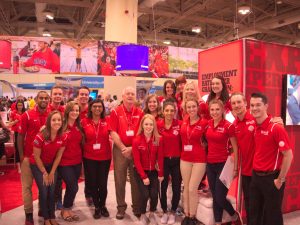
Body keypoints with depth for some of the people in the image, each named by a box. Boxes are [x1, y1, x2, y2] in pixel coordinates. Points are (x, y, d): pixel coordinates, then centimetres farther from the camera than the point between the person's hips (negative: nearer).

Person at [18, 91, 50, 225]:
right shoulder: (27, 115, -6)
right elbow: (20, 136, -3)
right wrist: (21, 155, -6)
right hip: (29, 156, -2)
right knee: (27, 186, 7)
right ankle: (28, 214, 20)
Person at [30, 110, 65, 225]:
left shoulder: (63, 137, -15)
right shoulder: (40, 137, -28)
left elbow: (58, 156, -5)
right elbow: (36, 157, -17)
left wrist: (52, 172, -3)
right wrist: (44, 173, -10)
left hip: (51, 165, 4)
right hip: (37, 165, -3)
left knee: (52, 191, 3)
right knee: (44, 192, -5)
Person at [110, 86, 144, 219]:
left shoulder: (140, 113, 3)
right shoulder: (116, 112, -1)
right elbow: (113, 132, -6)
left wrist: (132, 148, -9)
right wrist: (123, 148, -11)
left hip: (136, 149, 1)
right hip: (120, 149, -1)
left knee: (136, 179, 8)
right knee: (119, 179, 6)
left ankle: (137, 207, 21)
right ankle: (121, 207, 19)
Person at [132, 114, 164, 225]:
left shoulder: (158, 139, -7)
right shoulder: (136, 140, -14)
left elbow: (160, 157, -3)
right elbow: (137, 161, -13)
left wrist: (161, 173, -3)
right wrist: (144, 177, -13)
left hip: (153, 171, 2)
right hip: (141, 172, -2)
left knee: (154, 194, -7)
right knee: (145, 195, -11)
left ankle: (152, 214, 23)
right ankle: (143, 215, 18)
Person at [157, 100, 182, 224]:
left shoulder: (180, 124, -9)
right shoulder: (158, 124, -6)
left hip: (177, 160, 0)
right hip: (163, 160, 1)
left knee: (176, 188, 9)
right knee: (163, 187, 11)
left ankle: (173, 212, 30)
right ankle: (165, 212, 31)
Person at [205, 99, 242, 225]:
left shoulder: (228, 126, -12)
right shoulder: (208, 124, 3)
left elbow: (235, 148, -7)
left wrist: (235, 168, -7)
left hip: (223, 164, -5)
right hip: (210, 164, 5)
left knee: (220, 198, 0)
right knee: (214, 197, 12)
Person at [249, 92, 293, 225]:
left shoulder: (276, 128, -16)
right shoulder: (255, 127, 4)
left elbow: (288, 155, -17)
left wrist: (280, 180, -13)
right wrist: (255, 172, 8)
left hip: (271, 178, -6)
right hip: (255, 177, 7)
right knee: (254, 214, 17)